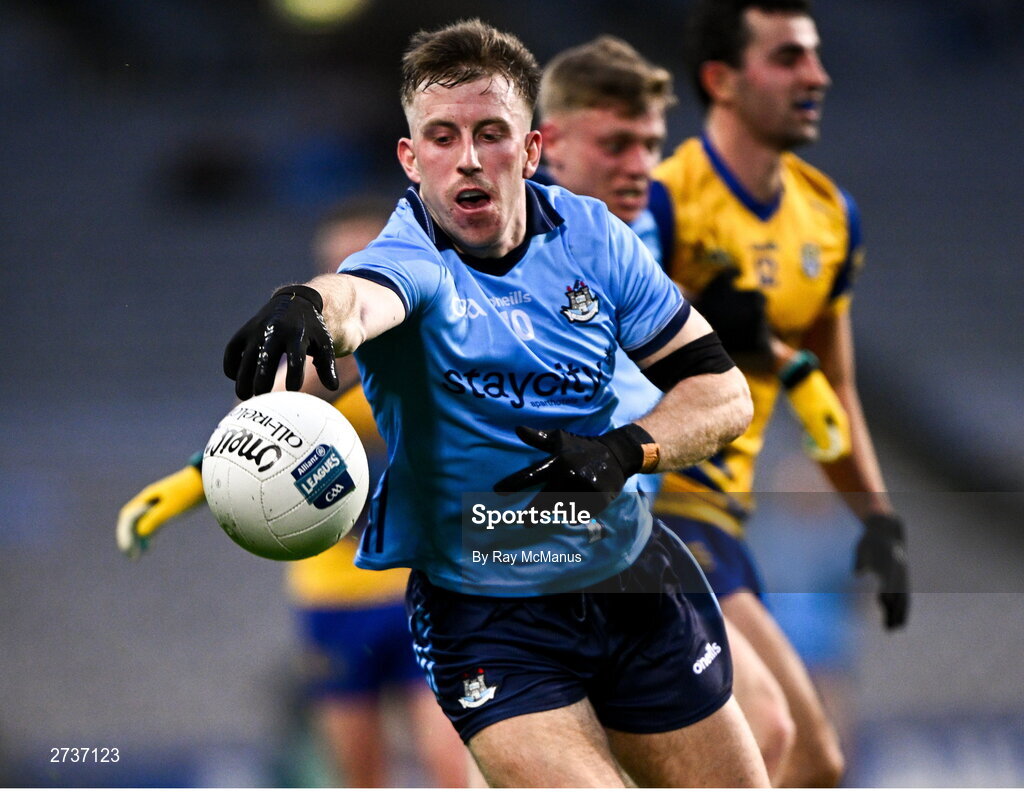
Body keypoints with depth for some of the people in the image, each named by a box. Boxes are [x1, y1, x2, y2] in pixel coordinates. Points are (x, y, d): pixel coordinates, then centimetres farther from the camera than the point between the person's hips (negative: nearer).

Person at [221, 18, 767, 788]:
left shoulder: (589, 235, -4)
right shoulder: (412, 256, -17)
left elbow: (723, 392, 0)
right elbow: (363, 295, -44)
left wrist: (627, 451, -20)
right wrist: (310, 307, -68)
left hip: (636, 584, 4)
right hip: (483, 613, -4)